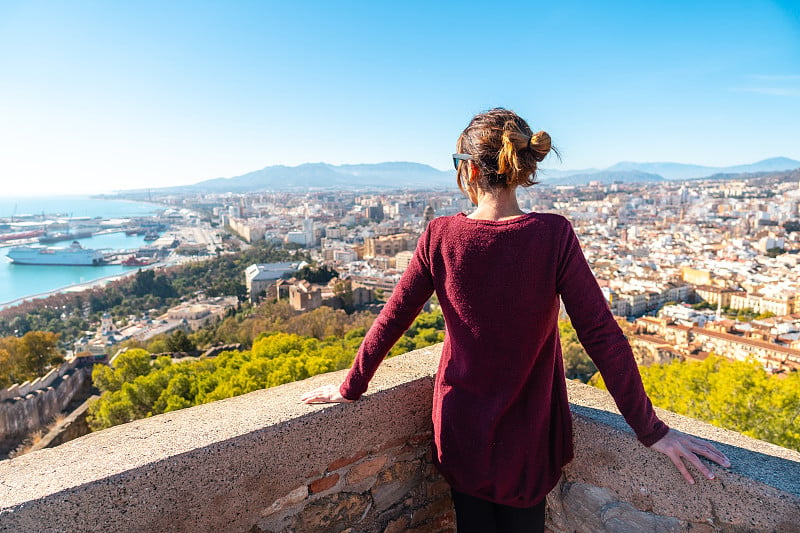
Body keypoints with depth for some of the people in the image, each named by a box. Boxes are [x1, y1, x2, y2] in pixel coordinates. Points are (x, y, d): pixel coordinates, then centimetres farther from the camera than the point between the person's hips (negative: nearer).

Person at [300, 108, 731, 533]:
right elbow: (602, 336, -16)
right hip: (527, 433, 0)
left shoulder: (440, 236, -15)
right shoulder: (553, 235, -18)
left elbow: (391, 320, -9)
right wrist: (651, 430, -6)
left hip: (460, 427, 1)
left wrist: (351, 388, 5)